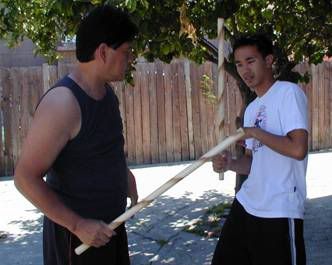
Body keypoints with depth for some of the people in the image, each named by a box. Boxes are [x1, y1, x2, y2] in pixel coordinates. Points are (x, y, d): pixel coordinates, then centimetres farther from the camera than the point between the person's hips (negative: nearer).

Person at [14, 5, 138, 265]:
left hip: (110, 223, 9)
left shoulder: (107, 91, 3)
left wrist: (124, 173, 6)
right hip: (77, 231, -8)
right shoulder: (63, 102, -24)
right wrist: (78, 225, -21)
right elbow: (26, 178, -22)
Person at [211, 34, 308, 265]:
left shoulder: (289, 92, -10)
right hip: (246, 205, 9)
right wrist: (231, 164, -1)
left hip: (279, 212, -8)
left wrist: (255, 132, -12)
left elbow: (298, 149, -22)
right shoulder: (251, 109, 16)